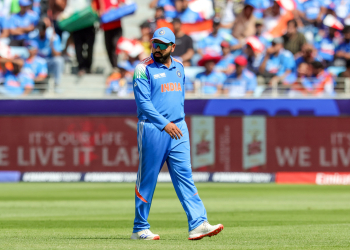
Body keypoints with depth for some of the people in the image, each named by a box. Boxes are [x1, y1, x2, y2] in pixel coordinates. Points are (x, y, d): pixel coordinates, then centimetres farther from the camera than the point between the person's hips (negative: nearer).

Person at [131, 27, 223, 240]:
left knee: (184, 175, -3)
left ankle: (198, 224, -11)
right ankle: (140, 229, 8)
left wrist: (179, 120, 12)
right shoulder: (144, 69, -5)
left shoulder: (179, 68, 14)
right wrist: (164, 124, -20)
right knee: (147, 179, 0)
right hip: (152, 128, -5)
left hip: (178, 128, 5)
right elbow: (143, 102, -13)